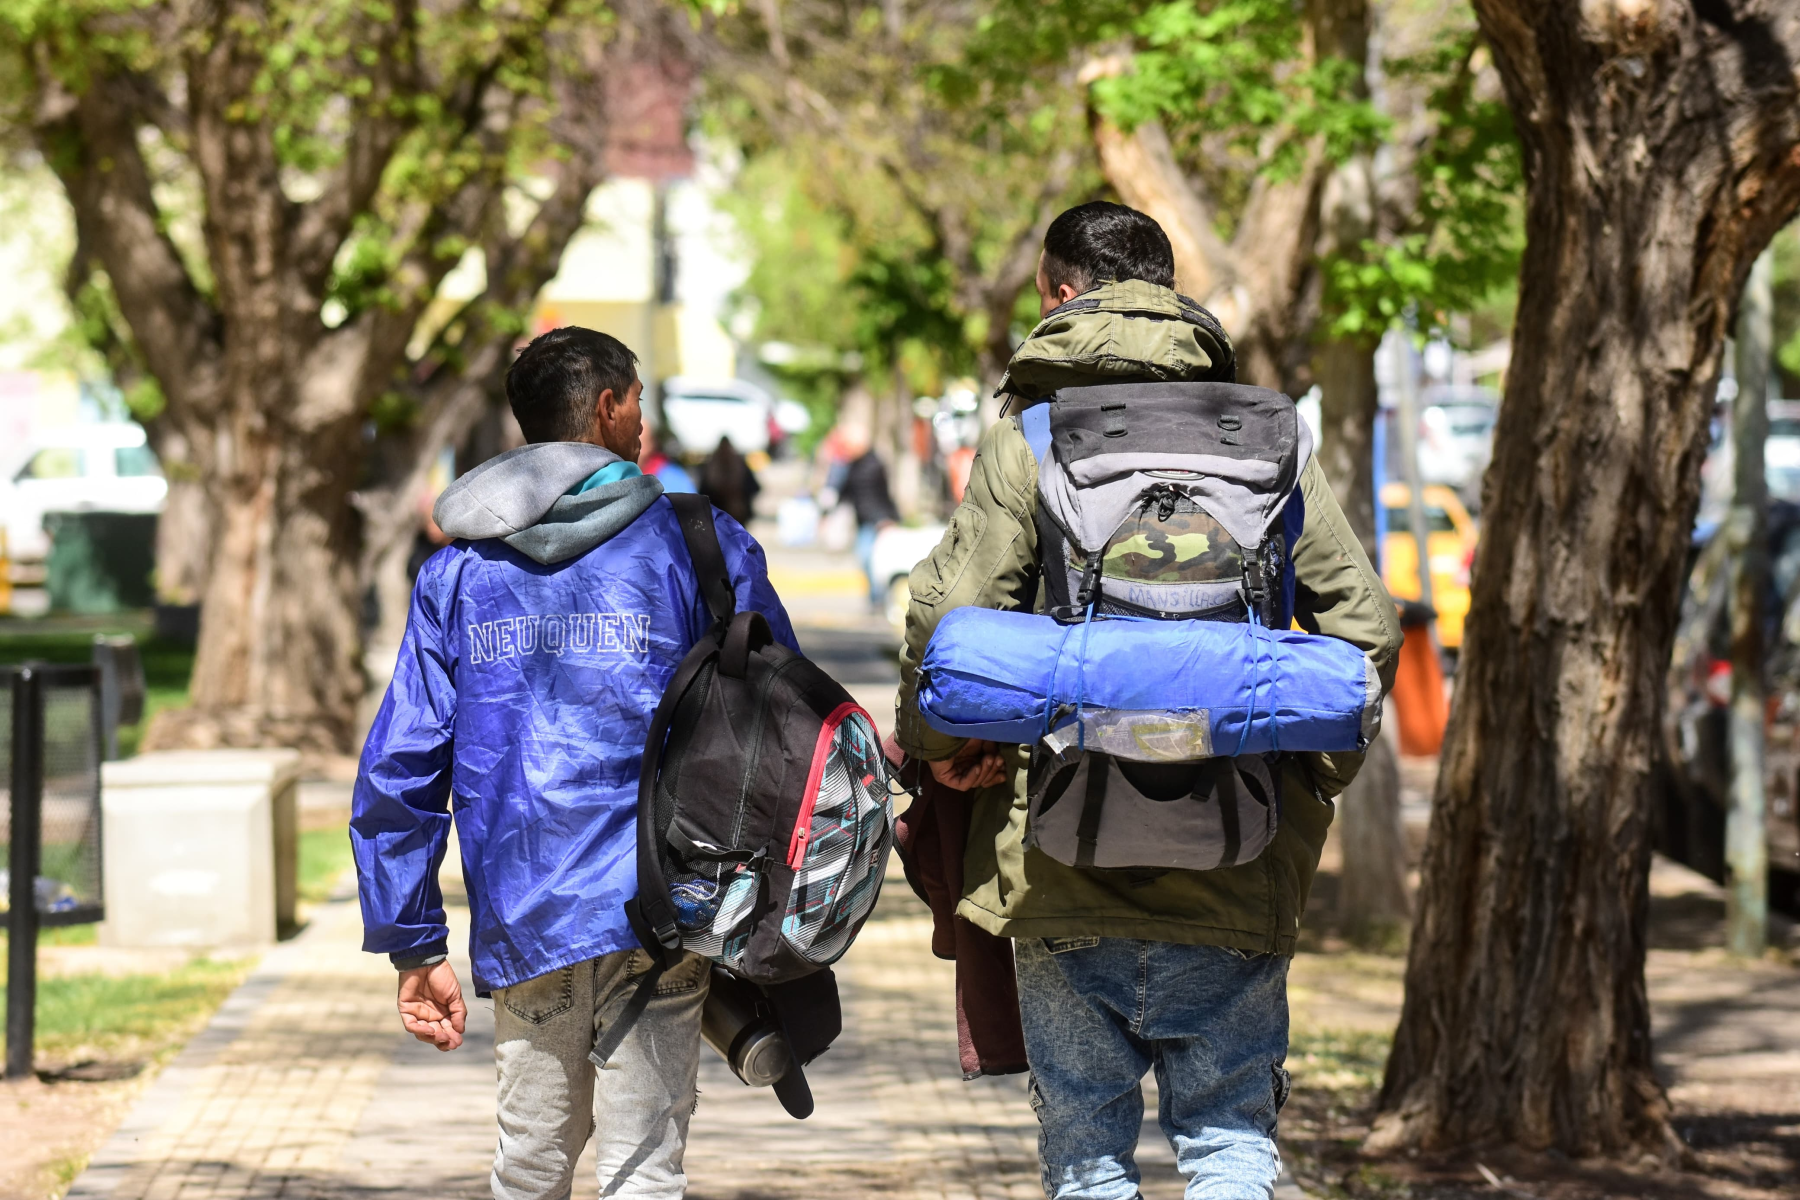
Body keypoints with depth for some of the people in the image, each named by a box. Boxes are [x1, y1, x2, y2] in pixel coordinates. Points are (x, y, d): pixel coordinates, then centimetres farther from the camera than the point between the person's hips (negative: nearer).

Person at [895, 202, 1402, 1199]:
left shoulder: (1029, 434, -2)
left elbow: (948, 619, -12)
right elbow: (1364, 625, 4)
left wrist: (938, 745, 5)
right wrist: (1314, 773, 15)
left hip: (1062, 857, -2)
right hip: (1231, 869, 2)